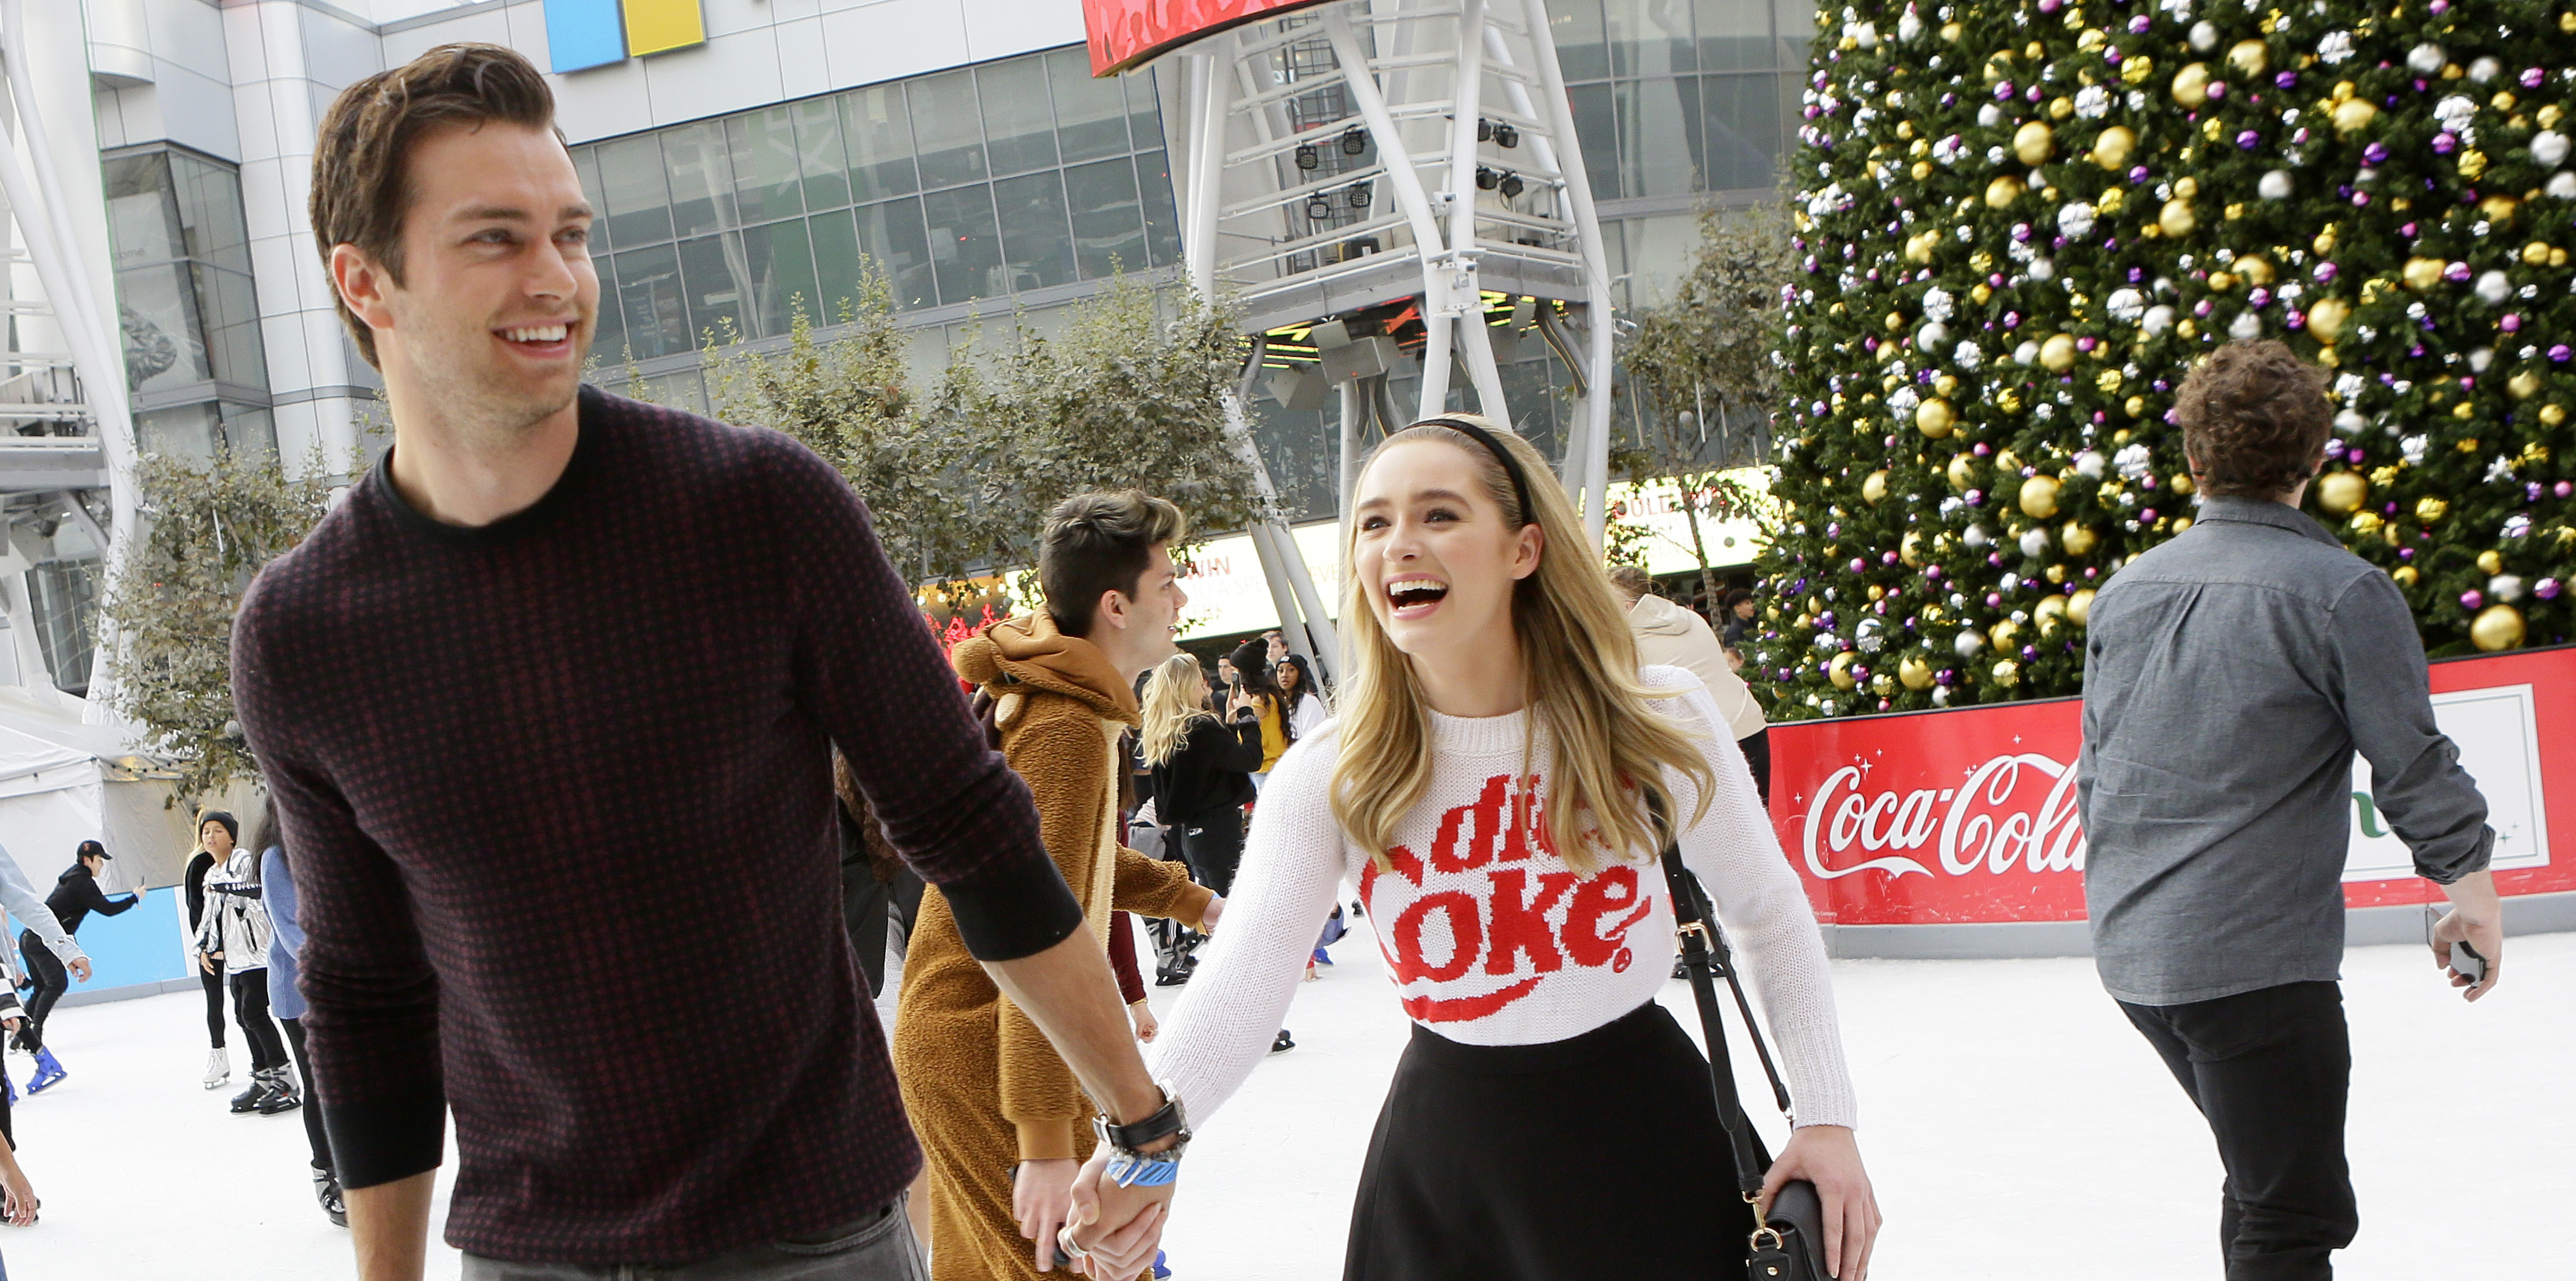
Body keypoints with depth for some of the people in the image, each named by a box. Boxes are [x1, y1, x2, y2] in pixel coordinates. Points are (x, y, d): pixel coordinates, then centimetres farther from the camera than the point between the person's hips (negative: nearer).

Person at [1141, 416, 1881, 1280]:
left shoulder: (1657, 721, -10)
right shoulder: (1328, 782, -10)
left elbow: (1769, 912, 4)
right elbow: (1244, 979, -24)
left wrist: (1826, 1118, -1)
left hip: (1646, 1141, -1)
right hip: (1443, 1166, 1)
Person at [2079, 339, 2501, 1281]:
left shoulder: (2126, 591, 8)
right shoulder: (2340, 591, -11)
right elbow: (2414, 768, -8)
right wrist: (2471, 891, 8)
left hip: (2129, 953, 7)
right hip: (2254, 957, -7)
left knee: (2264, 1178, 23)